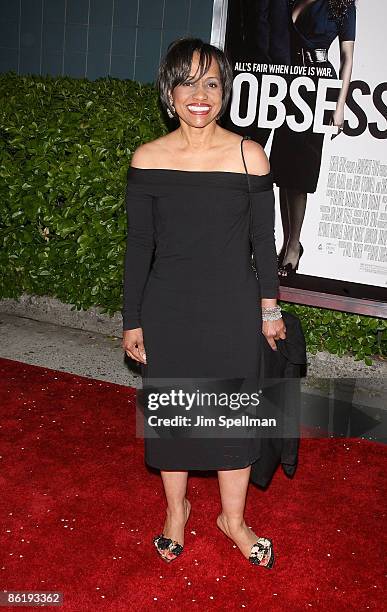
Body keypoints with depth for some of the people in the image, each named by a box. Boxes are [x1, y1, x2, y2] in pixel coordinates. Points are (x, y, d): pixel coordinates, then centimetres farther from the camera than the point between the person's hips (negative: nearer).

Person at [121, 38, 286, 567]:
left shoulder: (248, 156, -7)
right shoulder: (147, 159, -5)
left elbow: (263, 239, 1)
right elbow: (138, 245, 0)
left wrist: (269, 307, 5)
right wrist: (132, 321, 2)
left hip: (233, 309, 0)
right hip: (167, 310, 1)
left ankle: (233, 517, 34)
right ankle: (176, 506, 39)